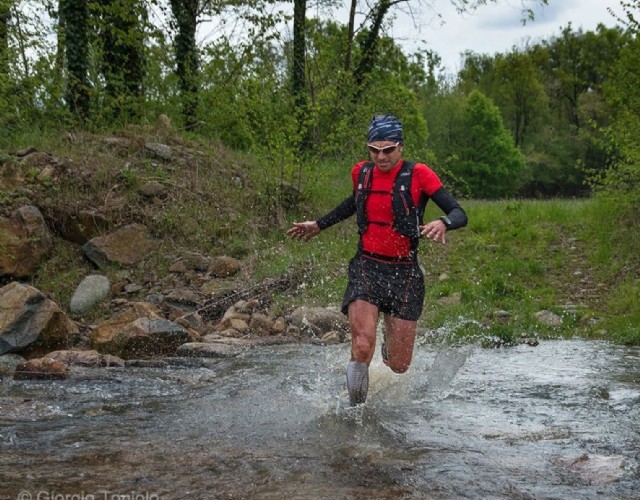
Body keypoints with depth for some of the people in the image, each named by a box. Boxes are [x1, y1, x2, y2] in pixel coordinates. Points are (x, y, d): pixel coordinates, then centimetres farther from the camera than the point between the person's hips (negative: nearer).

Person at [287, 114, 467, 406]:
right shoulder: (361, 173, 4)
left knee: (398, 366, 2)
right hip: (366, 268, 2)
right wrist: (319, 225, 29)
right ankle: (355, 412, 4)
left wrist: (443, 224, -35)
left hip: (404, 272, -1)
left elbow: (459, 214, -13)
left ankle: (390, 345, 41)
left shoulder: (418, 175, -9)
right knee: (362, 348, -22)